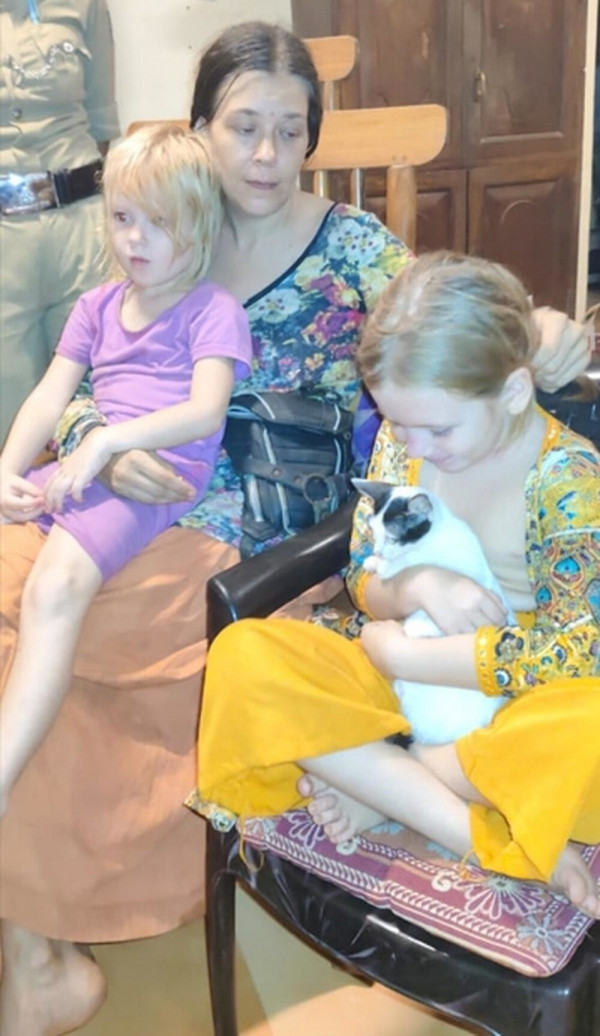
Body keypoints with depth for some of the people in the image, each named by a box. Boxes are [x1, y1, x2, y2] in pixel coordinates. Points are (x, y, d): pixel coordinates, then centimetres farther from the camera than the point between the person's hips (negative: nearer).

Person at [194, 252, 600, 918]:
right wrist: (417, 587, -22)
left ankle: (377, 786, -15)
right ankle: (473, 832, -25)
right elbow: (363, 583, 3)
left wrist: (398, 651, -17)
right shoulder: (400, 442, -2)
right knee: (241, 655, -21)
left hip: (516, 702, -4)